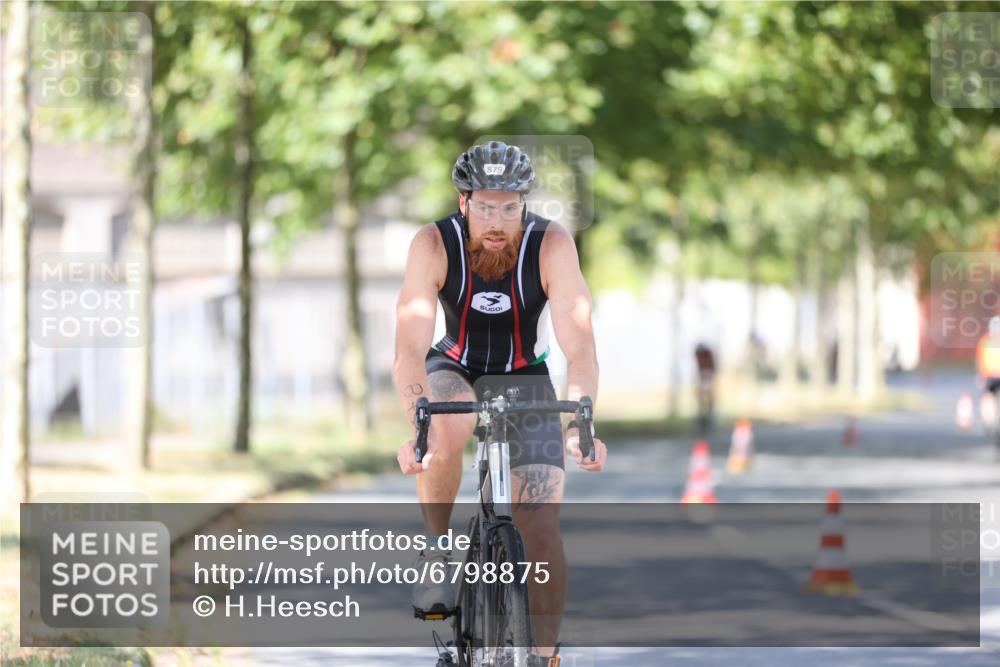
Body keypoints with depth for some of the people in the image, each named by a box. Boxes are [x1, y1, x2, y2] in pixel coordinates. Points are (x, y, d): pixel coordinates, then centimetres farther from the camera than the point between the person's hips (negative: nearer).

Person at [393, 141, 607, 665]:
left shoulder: (552, 245, -25)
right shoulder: (434, 244, -26)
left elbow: (579, 345, -31)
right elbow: (410, 346, -34)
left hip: (524, 377, 1)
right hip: (453, 370, 0)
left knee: (541, 528, -12)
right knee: (447, 427, -37)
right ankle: (436, 550, -14)